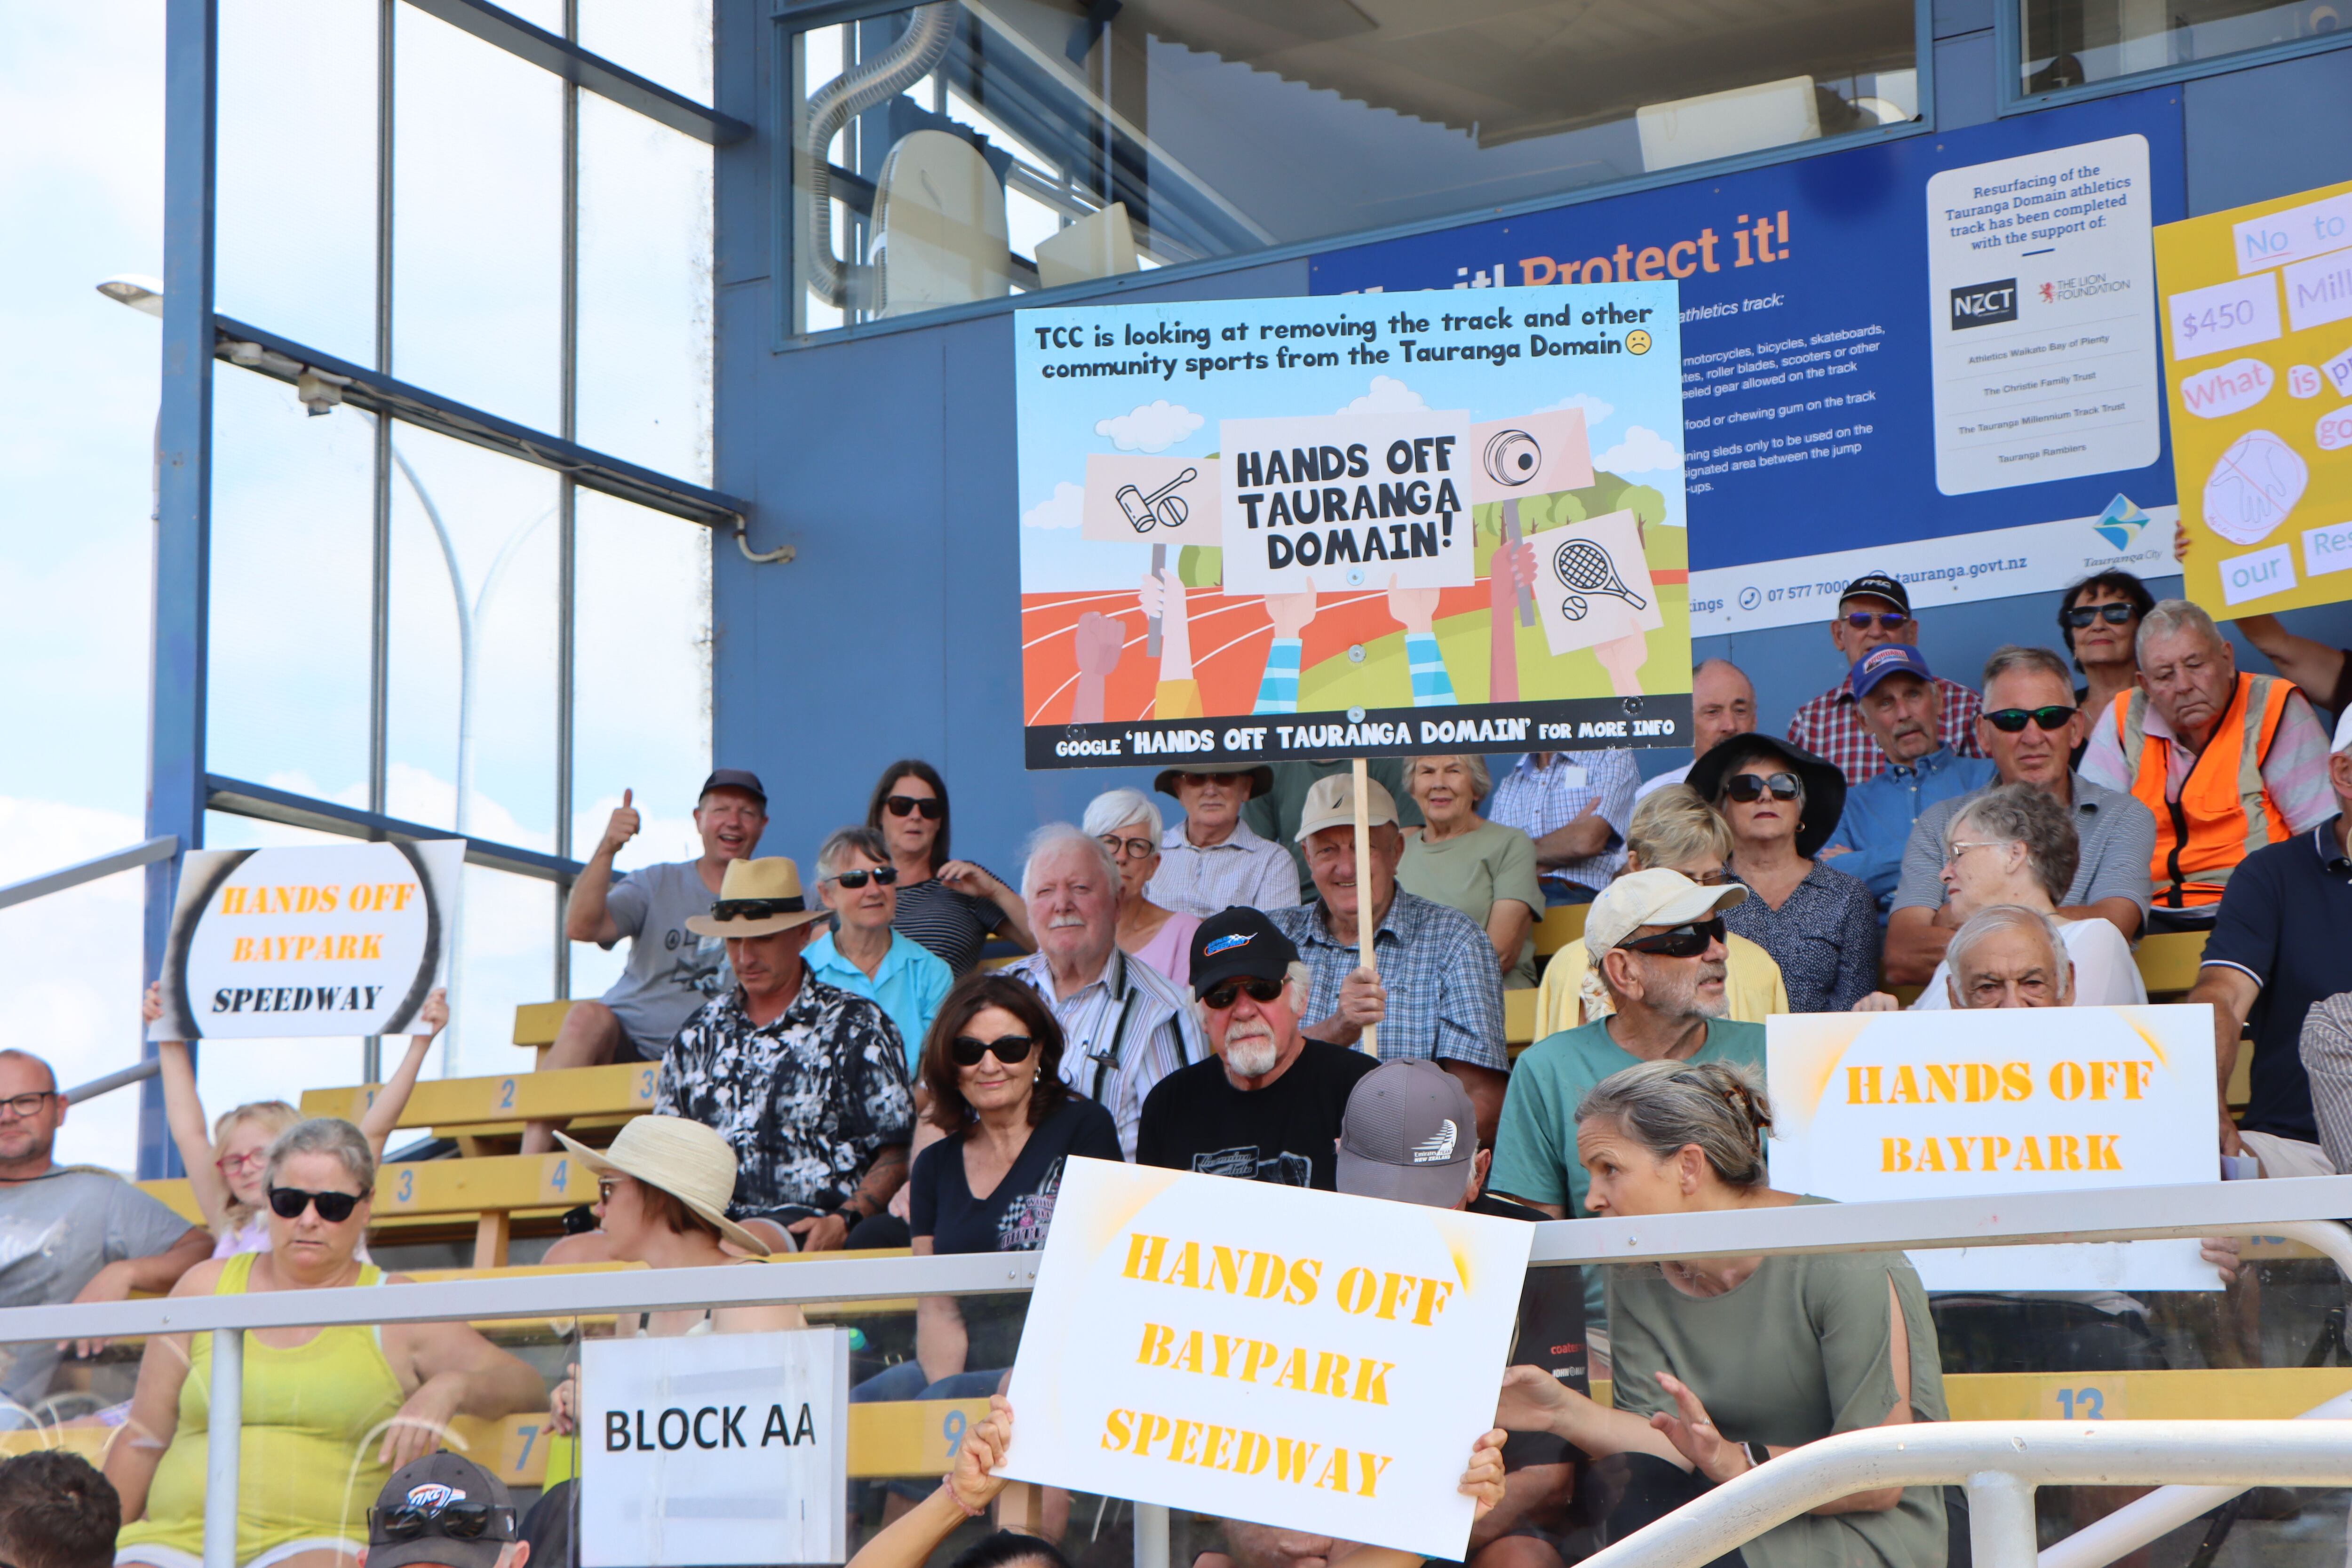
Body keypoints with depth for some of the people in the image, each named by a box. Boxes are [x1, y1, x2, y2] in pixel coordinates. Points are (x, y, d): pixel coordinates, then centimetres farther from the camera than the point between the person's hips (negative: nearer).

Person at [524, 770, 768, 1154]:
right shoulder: (658, 884, 11)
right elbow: (580, 928, -6)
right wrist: (606, 849, -20)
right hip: (626, 1046, 0)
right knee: (587, 1017, -31)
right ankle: (528, 1168, -36)